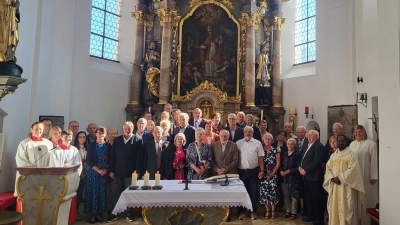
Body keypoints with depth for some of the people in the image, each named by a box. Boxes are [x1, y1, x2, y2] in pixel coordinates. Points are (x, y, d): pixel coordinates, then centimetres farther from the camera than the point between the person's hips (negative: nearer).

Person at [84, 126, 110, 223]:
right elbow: (88, 160, -6)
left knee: (102, 193, 4)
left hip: (104, 173, 2)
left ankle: (99, 213, 14)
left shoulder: (108, 146, 6)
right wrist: (98, 170, -15)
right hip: (93, 172, -2)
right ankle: (92, 214, 9)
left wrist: (106, 170, -9)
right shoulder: (91, 145, 0)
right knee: (93, 192, 0)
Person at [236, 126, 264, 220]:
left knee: (253, 191, 9)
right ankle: (242, 211, 23)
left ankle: (253, 211, 23)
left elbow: (260, 158, 1)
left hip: (253, 171, 0)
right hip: (241, 171, 1)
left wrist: (262, 170, -4)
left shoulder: (257, 143, 1)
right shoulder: (238, 143, 2)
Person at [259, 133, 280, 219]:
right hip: (263, 174, 2)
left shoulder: (275, 151, 1)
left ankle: (273, 211, 8)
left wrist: (272, 173, -9)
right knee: (264, 192, 1)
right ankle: (268, 210, 13)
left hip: (272, 174, -1)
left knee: (273, 191, -5)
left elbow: (278, 163, -1)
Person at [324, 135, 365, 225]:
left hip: (346, 187, -4)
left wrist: (340, 178, -15)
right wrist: (332, 178, -9)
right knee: (335, 208, 8)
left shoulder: (351, 154, -2)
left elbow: (353, 170, -13)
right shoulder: (333, 155, 13)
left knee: (346, 208, -2)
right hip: (334, 186, 5)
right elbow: (328, 169, 9)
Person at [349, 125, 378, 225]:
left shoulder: (370, 143, -7)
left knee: (366, 198, 3)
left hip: (366, 176, -5)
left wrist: (373, 176, -13)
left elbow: (374, 160, -10)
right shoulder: (352, 144, 11)